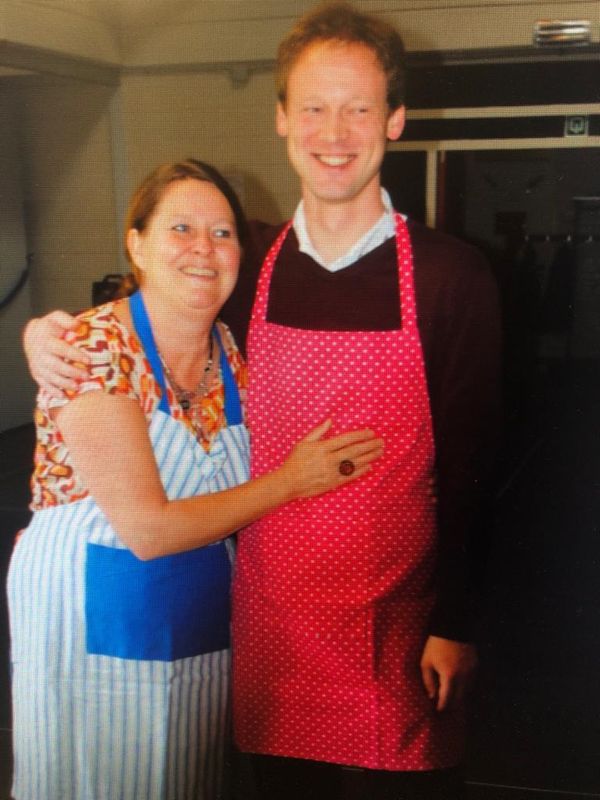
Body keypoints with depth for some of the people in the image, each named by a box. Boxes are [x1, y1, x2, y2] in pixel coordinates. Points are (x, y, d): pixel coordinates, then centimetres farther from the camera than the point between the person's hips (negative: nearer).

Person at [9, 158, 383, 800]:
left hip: (204, 622, 5)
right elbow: (147, 528, -23)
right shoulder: (93, 348, -19)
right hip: (94, 621, -5)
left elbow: (230, 496, 7)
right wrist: (291, 479, -18)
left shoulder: (233, 354, -1)